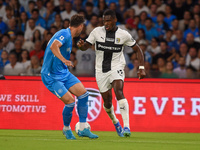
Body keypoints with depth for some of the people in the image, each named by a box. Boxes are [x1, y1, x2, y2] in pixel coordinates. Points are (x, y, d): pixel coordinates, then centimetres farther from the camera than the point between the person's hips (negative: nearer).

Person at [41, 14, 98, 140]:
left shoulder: (68, 36, 12)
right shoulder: (64, 34, -17)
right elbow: (53, 46, -36)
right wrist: (63, 60, -49)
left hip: (64, 73, 10)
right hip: (51, 76, -10)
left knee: (83, 93, -2)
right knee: (70, 101, -17)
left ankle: (83, 129, 4)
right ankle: (66, 129, 9)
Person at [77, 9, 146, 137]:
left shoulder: (123, 34, -4)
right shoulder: (97, 32, -1)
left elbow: (138, 49, 5)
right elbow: (86, 46, 3)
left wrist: (141, 68, -3)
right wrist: (81, 45, -22)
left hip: (116, 68, -3)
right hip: (101, 71, 3)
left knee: (118, 90, -29)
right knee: (107, 101, 4)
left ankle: (126, 127, -35)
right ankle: (115, 122, 38)